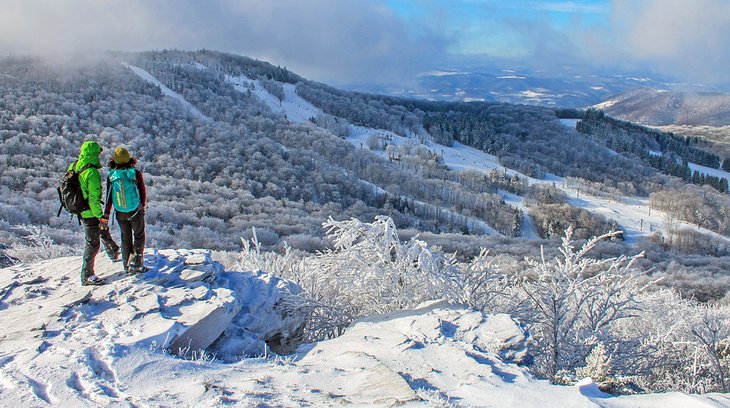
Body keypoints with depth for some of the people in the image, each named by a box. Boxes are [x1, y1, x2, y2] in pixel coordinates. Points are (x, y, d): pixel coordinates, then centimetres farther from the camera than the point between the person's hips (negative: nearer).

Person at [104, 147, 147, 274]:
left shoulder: (111, 176, -8)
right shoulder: (136, 173, -13)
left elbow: (109, 197, -3)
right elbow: (143, 192, -3)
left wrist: (106, 214, 6)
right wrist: (143, 206, 14)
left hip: (120, 213, 3)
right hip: (136, 211, -3)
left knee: (125, 238, 16)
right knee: (139, 236, 12)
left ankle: (127, 266, 22)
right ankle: (136, 263, 4)